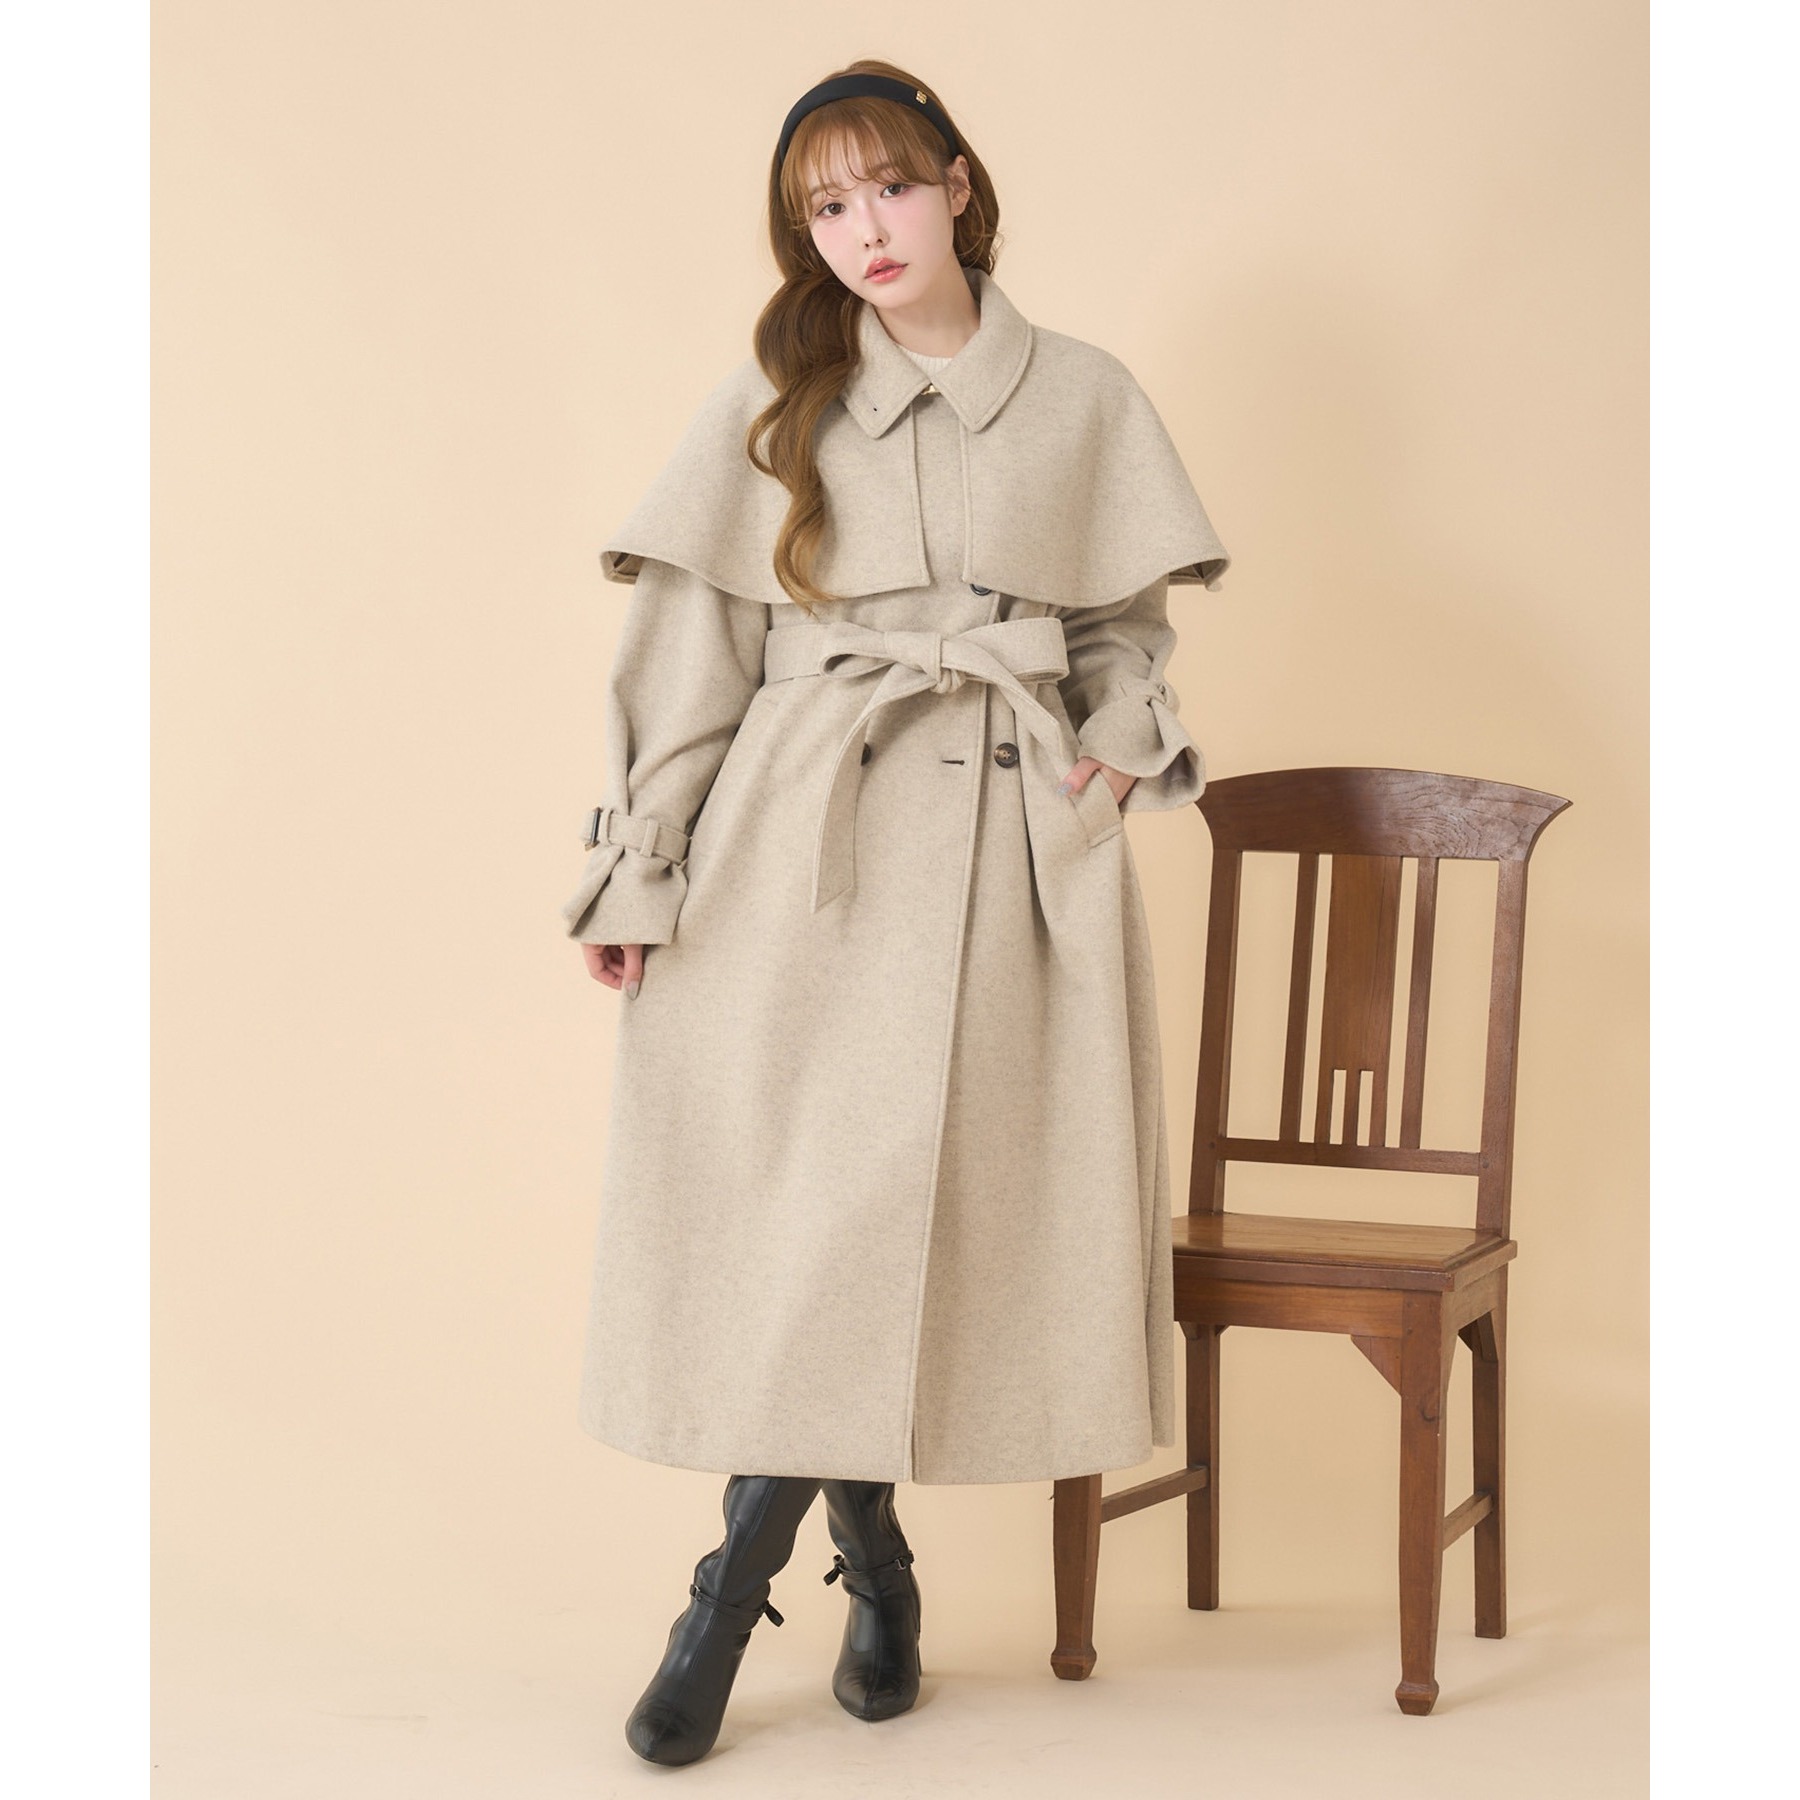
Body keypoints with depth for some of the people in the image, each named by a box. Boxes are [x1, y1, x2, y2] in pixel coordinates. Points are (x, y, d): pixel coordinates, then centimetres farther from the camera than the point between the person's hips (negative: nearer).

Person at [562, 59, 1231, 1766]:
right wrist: (638, 875, 1)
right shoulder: (772, 405, 7)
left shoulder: (1086, 400, 9)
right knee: (805, 1199, -5)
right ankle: (871, 1562, 15)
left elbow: (1129, 624, 18)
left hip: (1014, 848, 1)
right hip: (803, 843, -1)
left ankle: (735, 1591, 15)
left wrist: (1124, 738, -2)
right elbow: (690, 651, 5)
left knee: (977, 1194, 0)